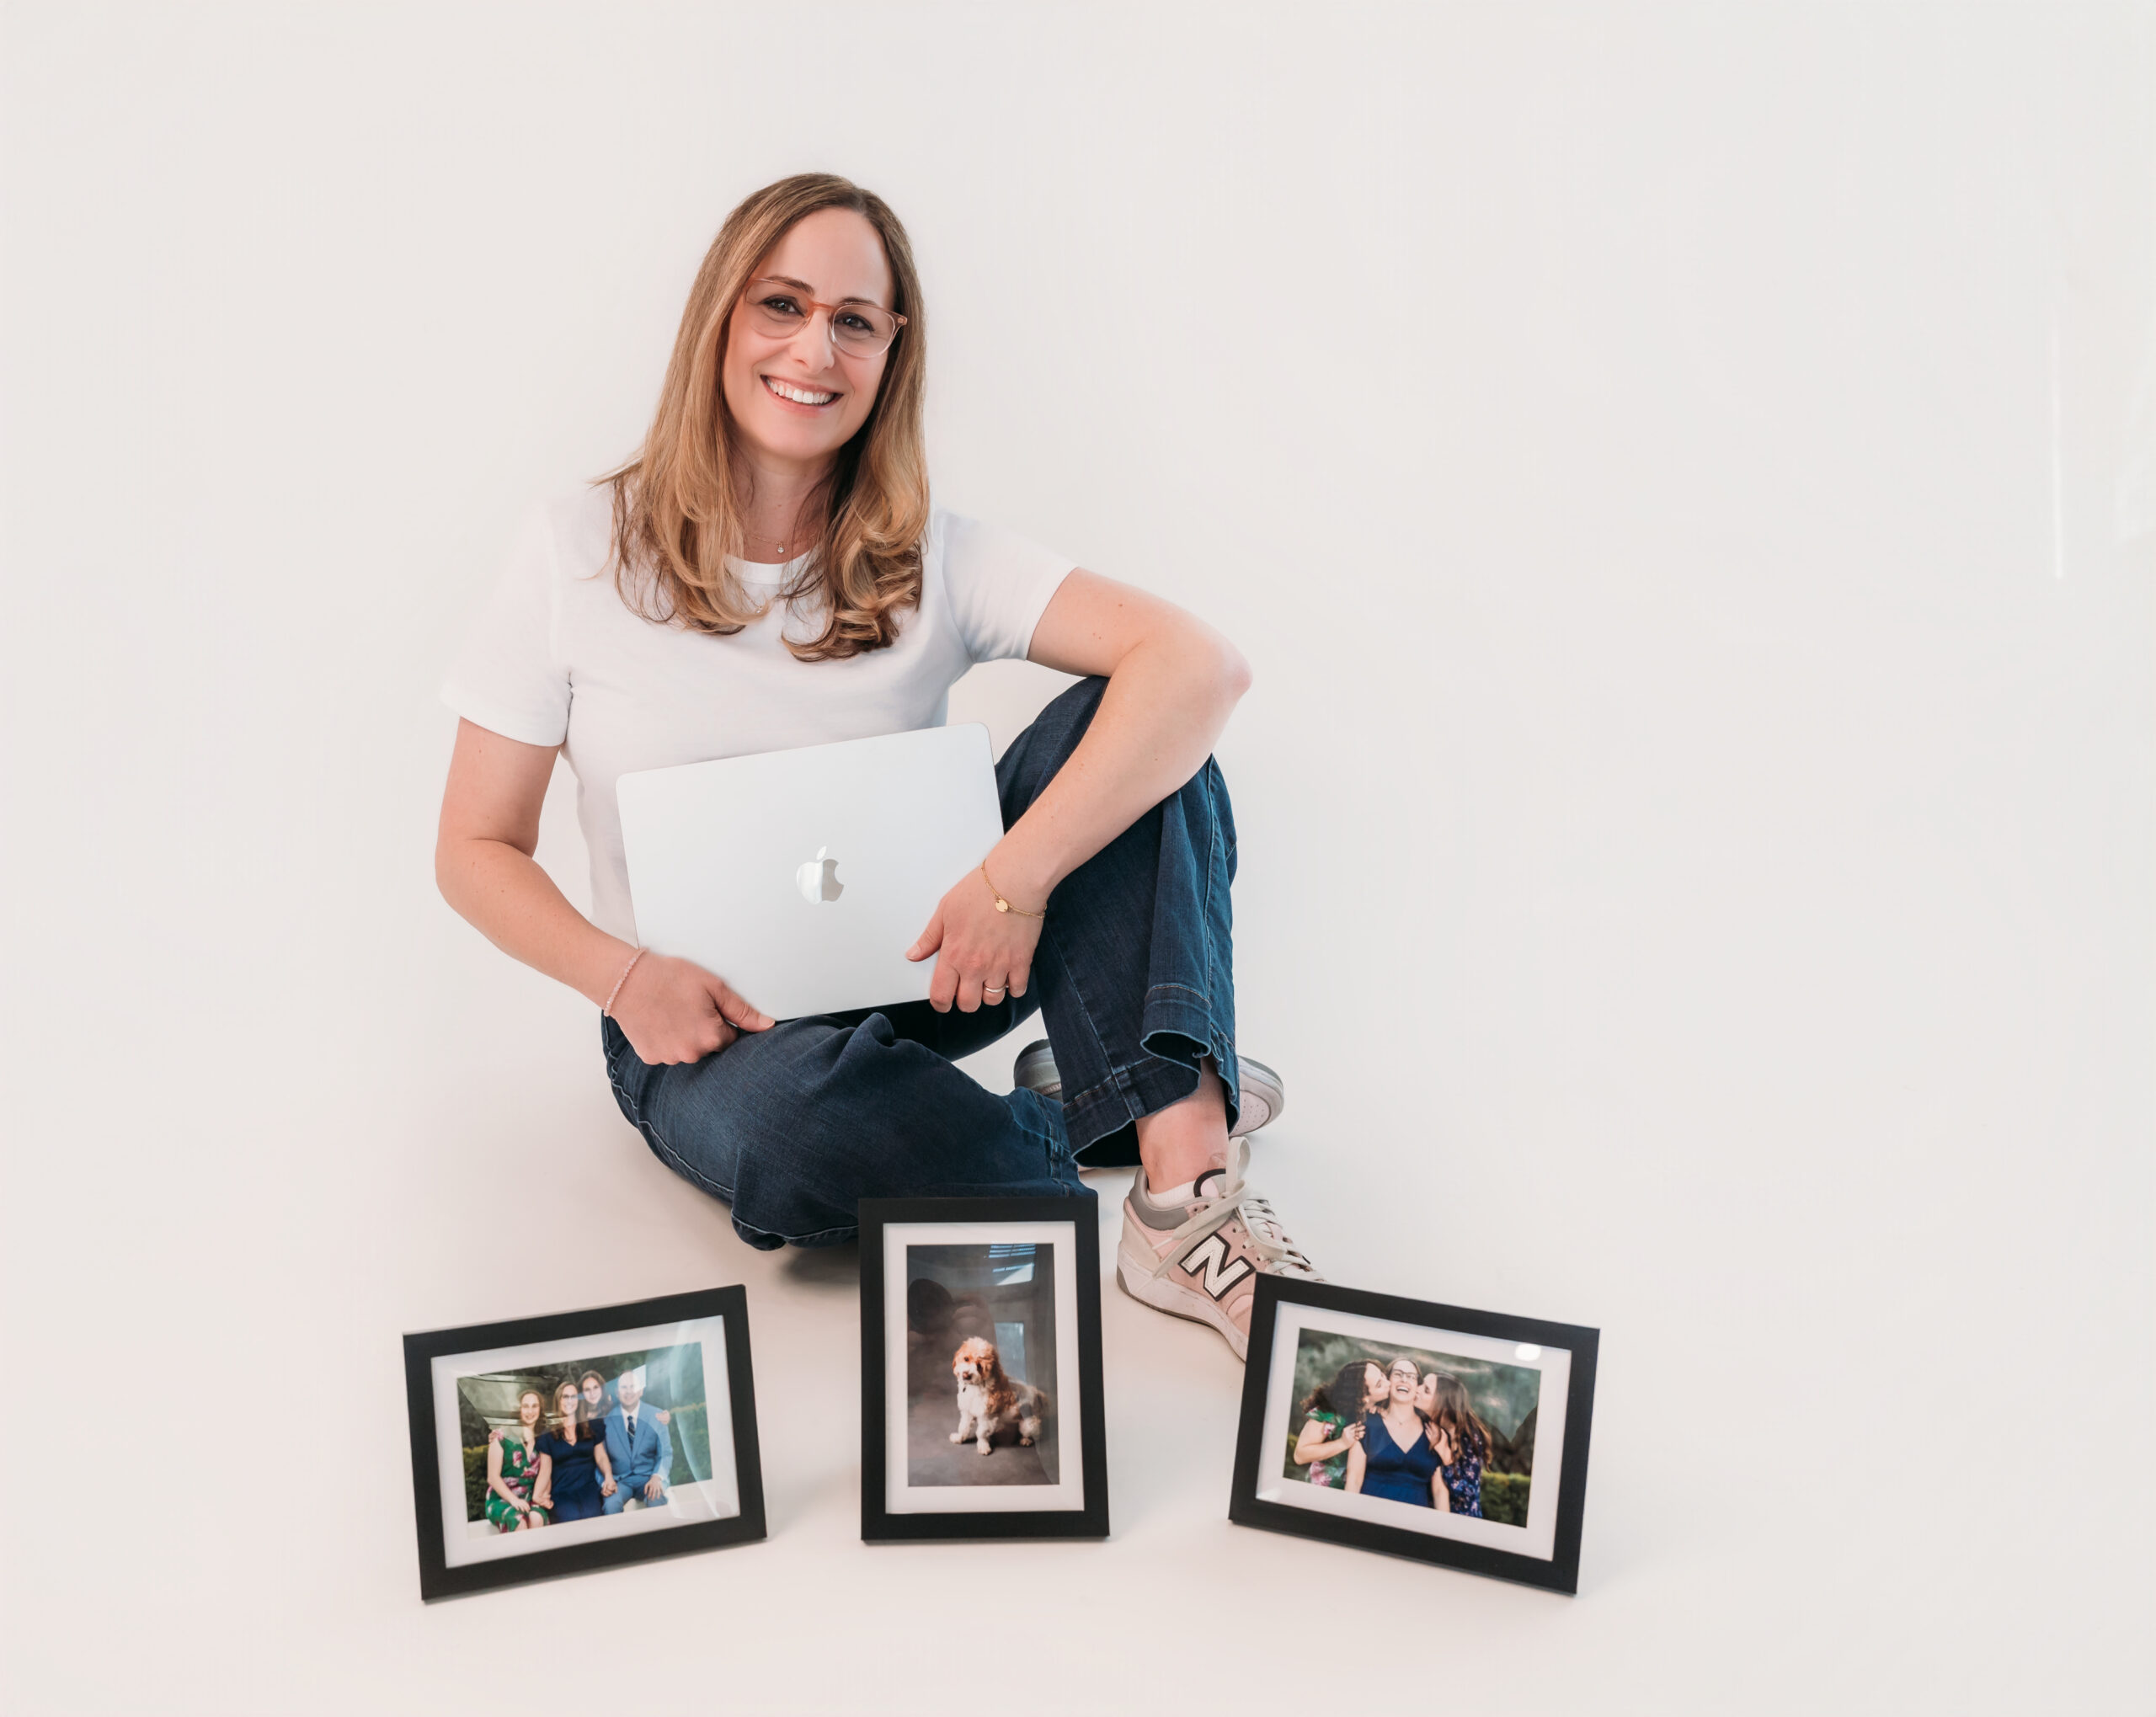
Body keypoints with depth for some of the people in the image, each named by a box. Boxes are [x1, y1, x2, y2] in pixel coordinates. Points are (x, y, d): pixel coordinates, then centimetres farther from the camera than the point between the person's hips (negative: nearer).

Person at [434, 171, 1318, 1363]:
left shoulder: (932, 559, -5)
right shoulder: (580, 557, -6)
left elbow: (1202, 663, -19)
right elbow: (475, 850, -2)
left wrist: (1017, 876, -31)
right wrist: (625, 979, -22)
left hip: (921, 972, 2)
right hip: (712, 1027, -2)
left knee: (1126, 725, -20)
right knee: (800, 1115, -40)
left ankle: (1185, 1181, -31)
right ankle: (1101, 1129, -10)